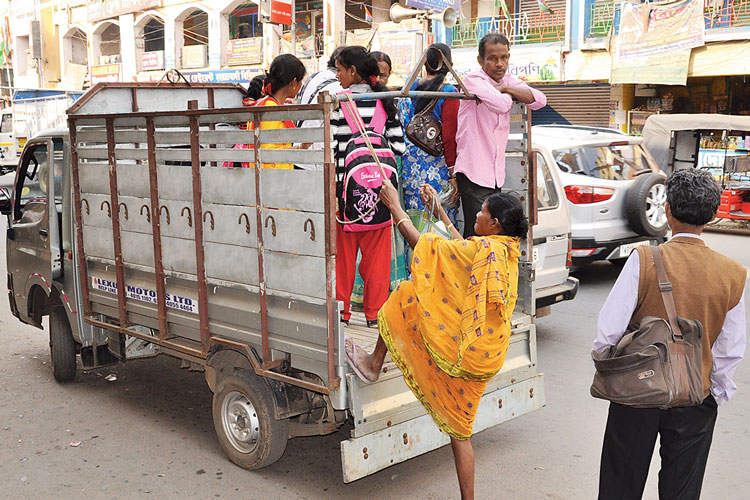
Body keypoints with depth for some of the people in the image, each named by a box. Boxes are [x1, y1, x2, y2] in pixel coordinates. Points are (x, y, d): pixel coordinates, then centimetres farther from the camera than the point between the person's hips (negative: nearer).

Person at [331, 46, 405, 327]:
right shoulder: (384, 100, 3)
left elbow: (329, 147, -9)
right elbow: (399, 145, 1)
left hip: (346, 182, -2)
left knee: (344, 248, 8)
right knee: (376, 249, 8)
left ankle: (342, 310, 16)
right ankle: (375, 312, 13)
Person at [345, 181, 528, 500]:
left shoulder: (484, 248, -18)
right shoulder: (508, 251, 8)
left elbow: (423, 246, -15)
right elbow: (459, 247, 24)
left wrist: (394, 206, -6)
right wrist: (437, 208, 29)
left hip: (461, 349, -8)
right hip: (484, 357, 8)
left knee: (405, 297, 6)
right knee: (459, 431, 16)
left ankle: (374, 364, 17)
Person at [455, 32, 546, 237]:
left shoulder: (509, 80, 14)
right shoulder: (473, 80, -9)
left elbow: (539, 100, 1)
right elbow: (502, 104, -24)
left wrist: (506, 88, -7)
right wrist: (507, 94, -1)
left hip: (496, 173, 7)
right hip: (474, 173, -7)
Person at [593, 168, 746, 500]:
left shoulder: (644, 260, -16)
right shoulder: (733, 275, -8)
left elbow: (610, 328, -15)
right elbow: (730, 351, -3)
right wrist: (715, 394, 12)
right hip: (695, 404, 2)